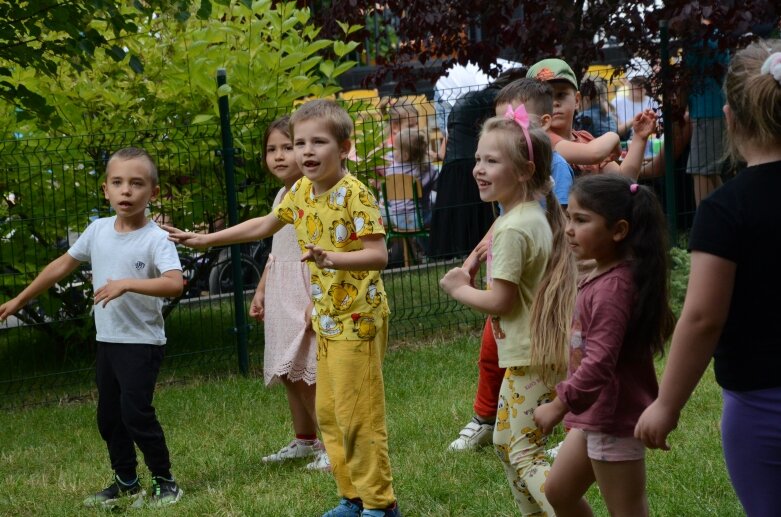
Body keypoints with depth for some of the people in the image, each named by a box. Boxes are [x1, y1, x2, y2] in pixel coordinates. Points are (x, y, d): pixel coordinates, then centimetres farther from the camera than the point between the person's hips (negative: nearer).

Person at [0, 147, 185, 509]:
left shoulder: (155, 238, -16)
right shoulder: (98, 230, 2)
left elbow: (175, 284, -29)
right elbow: (62, 266, 14)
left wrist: (126, 284, -35)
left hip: (142, 342, -7)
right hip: (106, 341, 7)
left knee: (136, 412, -13)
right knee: (108, 417, 14)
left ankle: (164, 482, 3)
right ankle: (126, 483, 29)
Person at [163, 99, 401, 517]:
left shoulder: (354, 195, -18)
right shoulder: (301, 192, 6)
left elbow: (378, 254, -23)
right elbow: (264, 225, 21)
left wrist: (332, 258, -38)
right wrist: (205, 240, 22)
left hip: (357, 318, -8)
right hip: (326, 319, 8)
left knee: (357, 415, -6)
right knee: (328, 413, 13)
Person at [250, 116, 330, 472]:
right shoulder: (281, 196, 14)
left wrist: (317, 299, -24)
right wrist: (261, 291, 21)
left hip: (306, 291, -9)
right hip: (280, 294, 9)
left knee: (308, 372, -10)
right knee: (288, 372, 13)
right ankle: (305, 440, 25)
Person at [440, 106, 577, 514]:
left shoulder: (512, 228, -21)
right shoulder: (536, 216, 9)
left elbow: (499, 301, -19)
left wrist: (458, 289, -3)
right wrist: (497, 312, 6)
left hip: (528, 357, -10)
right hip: (533, 348, 10)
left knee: (525, 454, -9)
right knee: (504, 440, 20)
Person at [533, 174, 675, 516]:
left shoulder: (612, 288, -24)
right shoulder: (605, 277, 7)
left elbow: (599, 360, -30)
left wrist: (559, 404, -23)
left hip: (615, 419, -11)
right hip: (595, 415, 11)